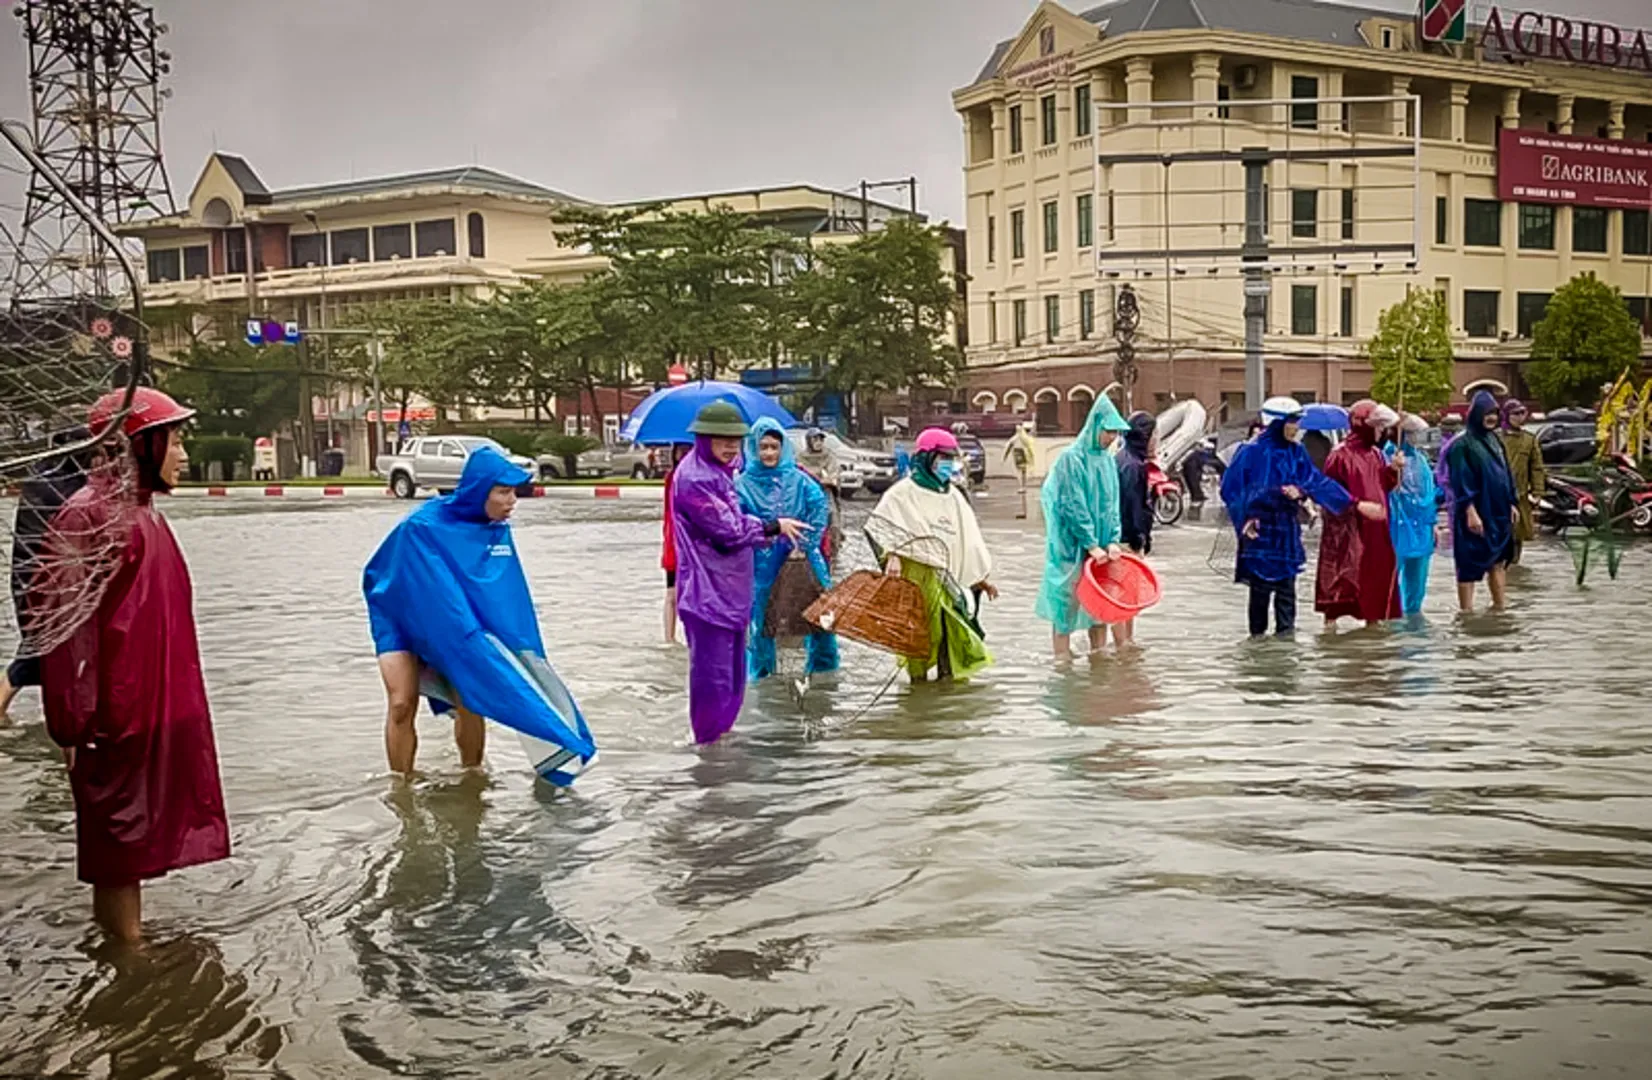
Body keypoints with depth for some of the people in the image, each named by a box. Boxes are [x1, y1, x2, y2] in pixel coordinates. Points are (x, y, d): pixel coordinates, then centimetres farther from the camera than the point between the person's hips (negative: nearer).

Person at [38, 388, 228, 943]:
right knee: (119, 834, 2)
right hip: (118, 717, -9)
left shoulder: (141, 512, 13)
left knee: (136, 835, 17)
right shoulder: (89, 514, -16)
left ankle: (125, 932, 28)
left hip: (156, 709, 9)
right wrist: (75, 723, -20)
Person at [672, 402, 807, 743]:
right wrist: (774, 526, -8)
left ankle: (721, 733, 28)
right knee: (712, 669, -4)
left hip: (730, 587, 10)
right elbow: (728, 529, -18)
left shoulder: (718, 473, 14)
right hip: (708, 590, -10)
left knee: (732, 668, 17)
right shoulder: (694, 479, -17)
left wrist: (760, 532, 10)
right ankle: (709, 738, 5)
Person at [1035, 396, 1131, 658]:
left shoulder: (1108, 460, 7)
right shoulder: (1072, 459, -13)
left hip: (1099, 542, 7)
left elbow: (1112, 503, 8)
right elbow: (1074, 506, -16)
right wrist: (1091, 544, -16)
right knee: (1068, 596, -1)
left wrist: (1113, 540, -3)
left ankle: (1099, 651, 21)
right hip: (1071, 544, -7)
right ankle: (1062, 655, 6)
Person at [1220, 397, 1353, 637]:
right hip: (1261, 529, -5)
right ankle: (1258, 634, 9)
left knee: (1286, 585, 5)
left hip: (1287, 528, 5)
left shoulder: (1296, 452, 7)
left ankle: (1285, 632, 12)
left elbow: (1317, 481, 9)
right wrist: (1245, 518, -14)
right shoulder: (1252, 451, -9)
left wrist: (1349, 503, 1)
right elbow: (1231, 488, -6)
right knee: (1261, 586, -1)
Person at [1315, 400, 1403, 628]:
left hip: (1375, 528, 8)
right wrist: (1359, 504, -21)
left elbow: (1384, 486, 19)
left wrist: (1393, 468, 2)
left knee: (1377, 574, 11)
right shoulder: (1341, 455, -12)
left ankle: (1373, 620, 22)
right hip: (1347, 528, -8)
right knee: (1343, 575, -10)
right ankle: (1331, 620, -7)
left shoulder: (1375, 453, 13)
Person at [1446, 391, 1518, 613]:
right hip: (1476, 513, -8)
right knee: (1470, 564, -3)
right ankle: (1466, 612, 1)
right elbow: (1461, 481, -17)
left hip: (1498, 511, 8)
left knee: (1498, 561, 13)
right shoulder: (1462, 444, -12)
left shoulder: (1494, 439, 14)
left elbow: (1505, 474, 20)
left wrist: (1511, 504, 16)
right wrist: (1470, 511, -23)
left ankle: (1499, 607, 22)